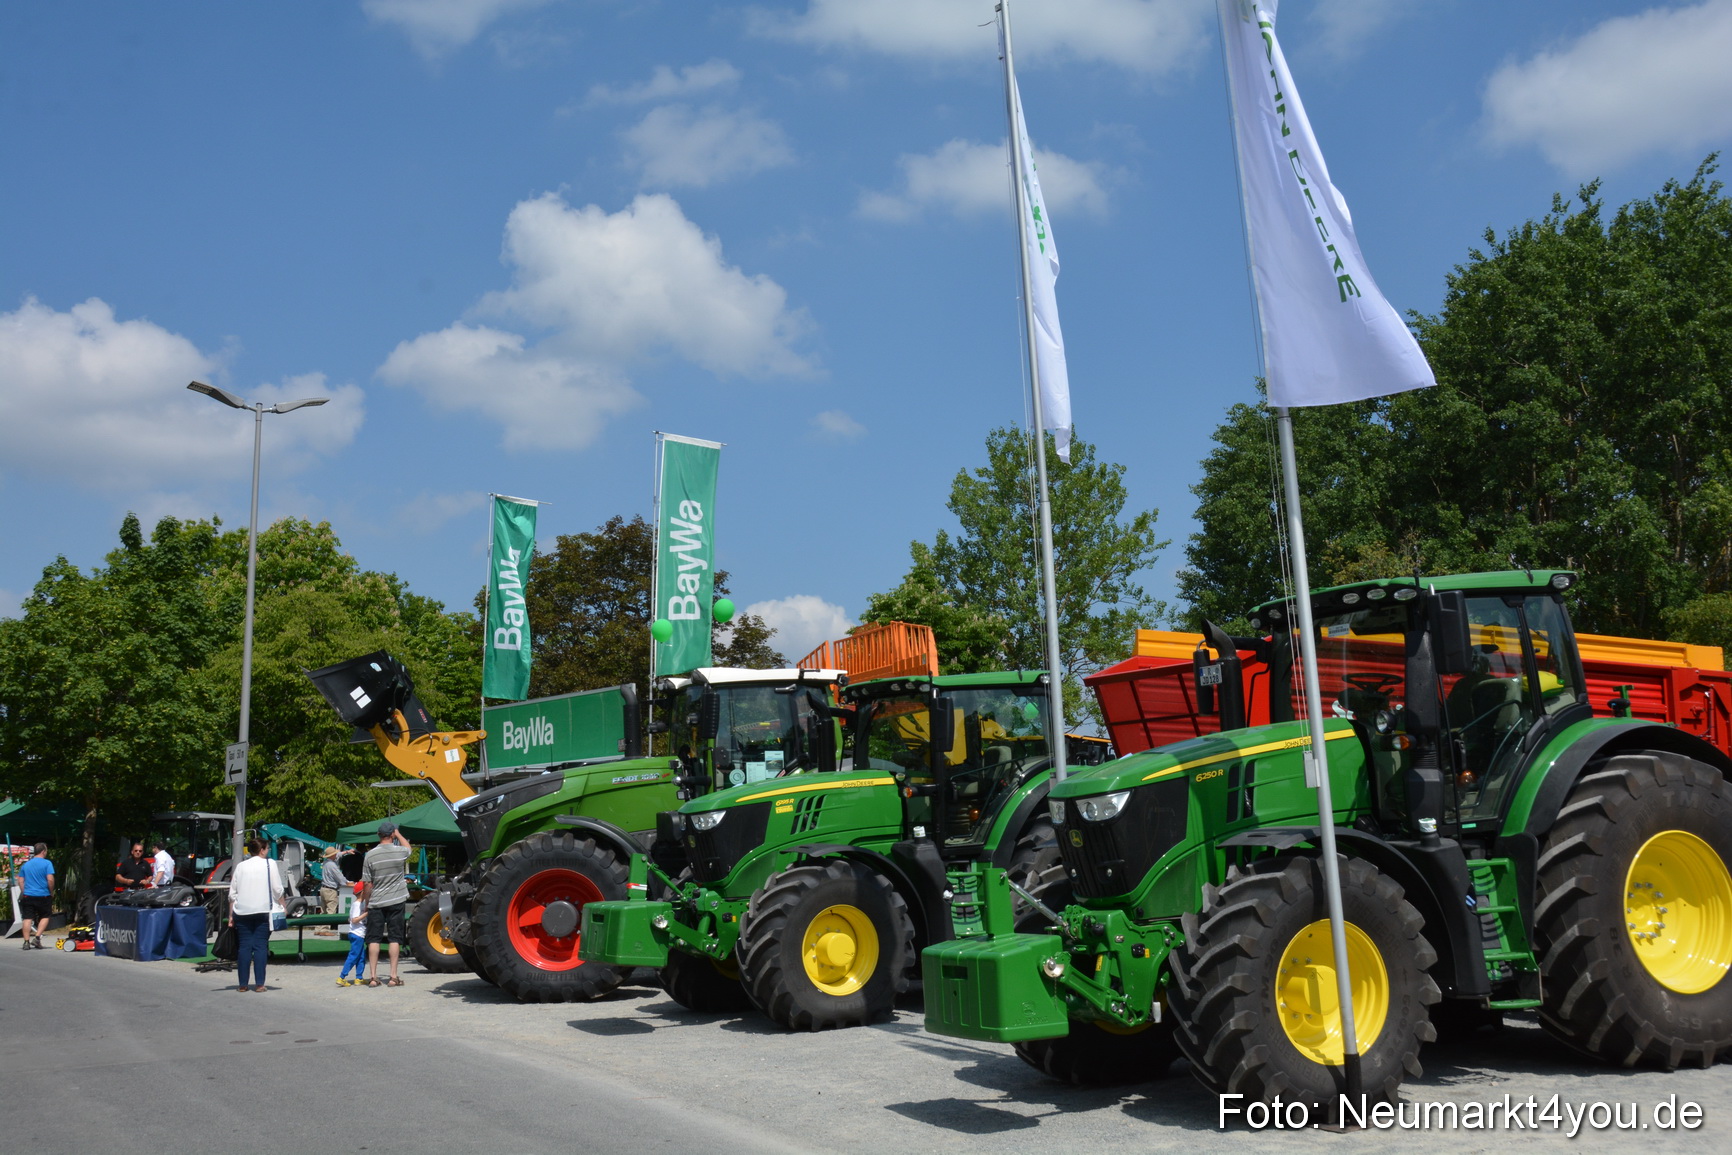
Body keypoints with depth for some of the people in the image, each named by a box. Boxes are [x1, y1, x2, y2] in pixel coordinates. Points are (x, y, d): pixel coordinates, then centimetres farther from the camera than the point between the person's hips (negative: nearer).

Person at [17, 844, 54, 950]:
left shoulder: (26, 865, 10)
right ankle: (37, 937, -1)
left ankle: (26, 942, 3)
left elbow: (20, 880, 12)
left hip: (28, 896, 4)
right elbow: (50, 879, -13)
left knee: (27, 918, 4)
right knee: (45, 917, 11)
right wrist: (52, 892, 0)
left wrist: (24, 893, 18)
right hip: (43, 896, -4)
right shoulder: (47, 863, -7)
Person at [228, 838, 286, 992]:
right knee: (260, 946, -1)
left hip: (242, 911, 3)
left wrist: (231, 915, 15)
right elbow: (277, 889, -2)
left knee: (244, 946, 5)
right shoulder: (269, 864, 2)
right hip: (263, 910, -3)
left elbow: (232, 893, 10)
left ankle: (243, 984, 5)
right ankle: (259, 984, -3)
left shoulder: (241, 866, 12)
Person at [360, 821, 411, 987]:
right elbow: (408, 847, 21)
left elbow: (367, 884, -4)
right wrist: (398, 833, 29)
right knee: (395, 938, 5)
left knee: (373, 939, 7)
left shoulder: (370, 855, -7)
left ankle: (373, 976, 5)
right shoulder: (400, 852, -6)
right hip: (396, 901, 0)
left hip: (375, 903, 0)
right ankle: (393, 976, 2)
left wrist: (366, 903, 8)